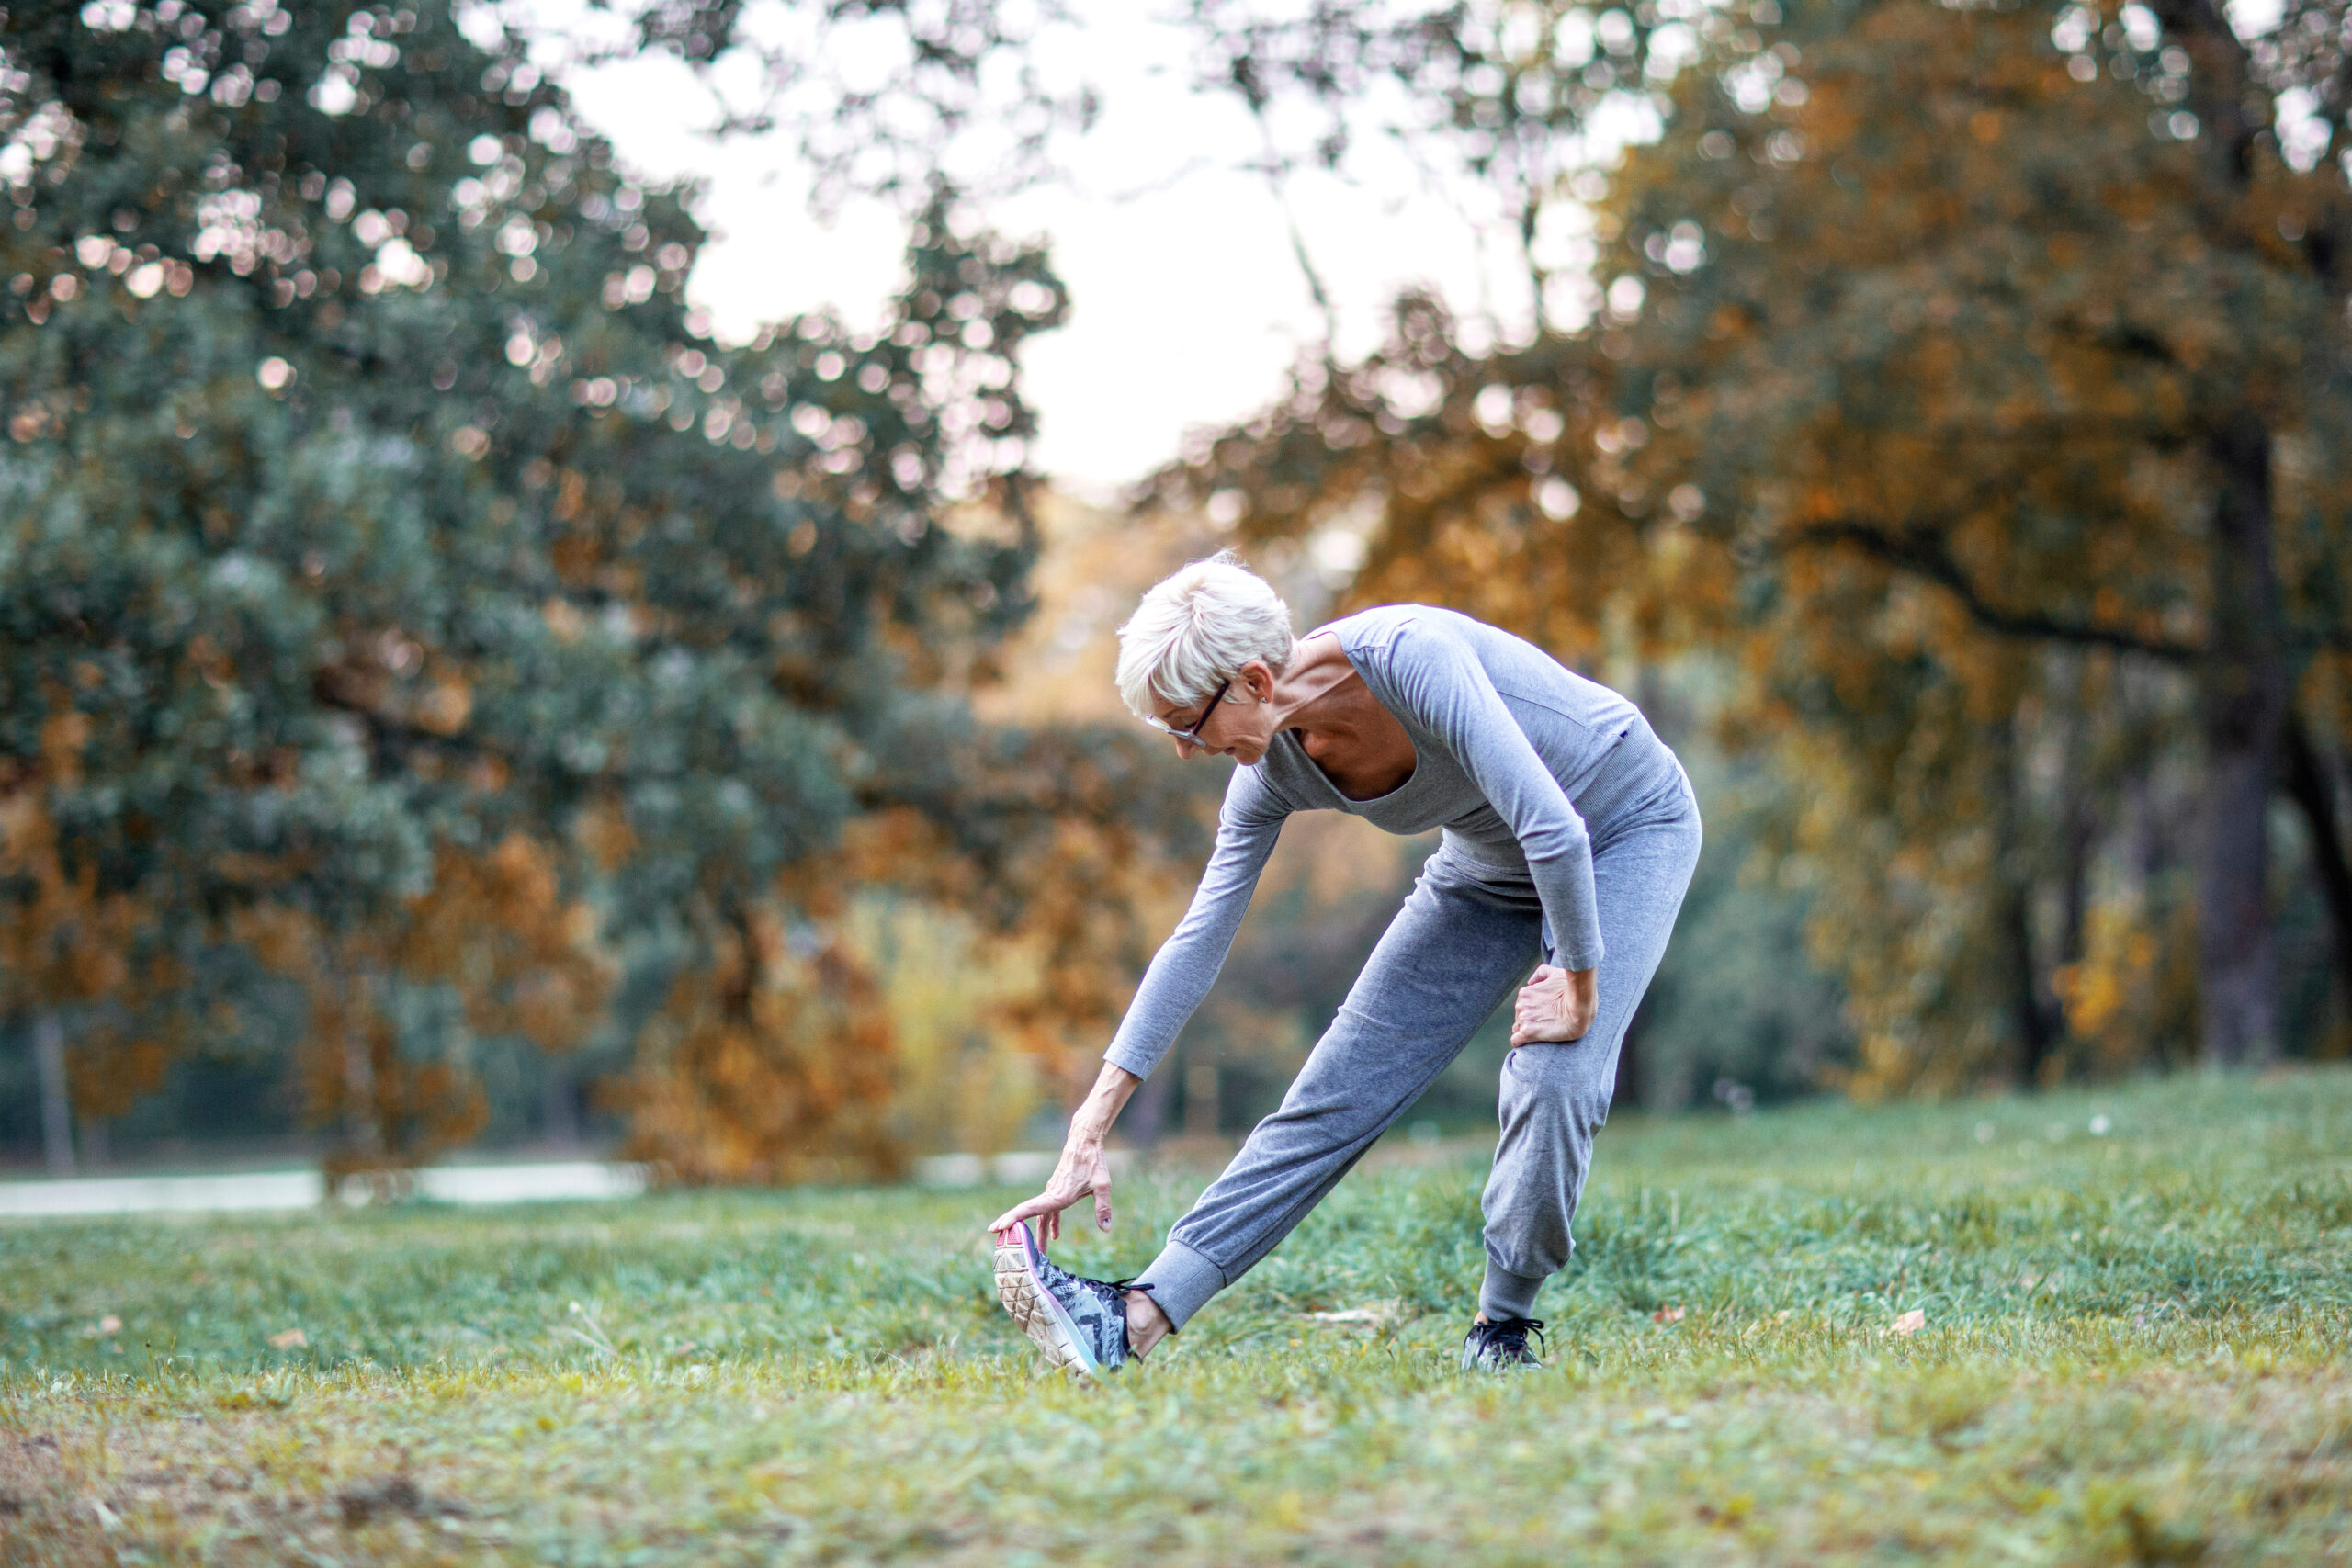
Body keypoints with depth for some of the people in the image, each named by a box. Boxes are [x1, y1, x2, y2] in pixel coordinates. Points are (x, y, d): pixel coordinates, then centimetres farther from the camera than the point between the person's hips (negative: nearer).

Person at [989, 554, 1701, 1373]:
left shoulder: (1409, 658, -36)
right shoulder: (1275, 769, -14)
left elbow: (1554, 830, -36)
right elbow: (1198, 939, -9)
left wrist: (1580, 989, -25)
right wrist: (1090, 1129, -11)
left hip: (1626, 827, -6)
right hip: (1492, 866, 6)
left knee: (1554, 1077, -24)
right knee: (1340, 1088, -3)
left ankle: (1502, 1334, -2)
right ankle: (1139, 1315, -8)